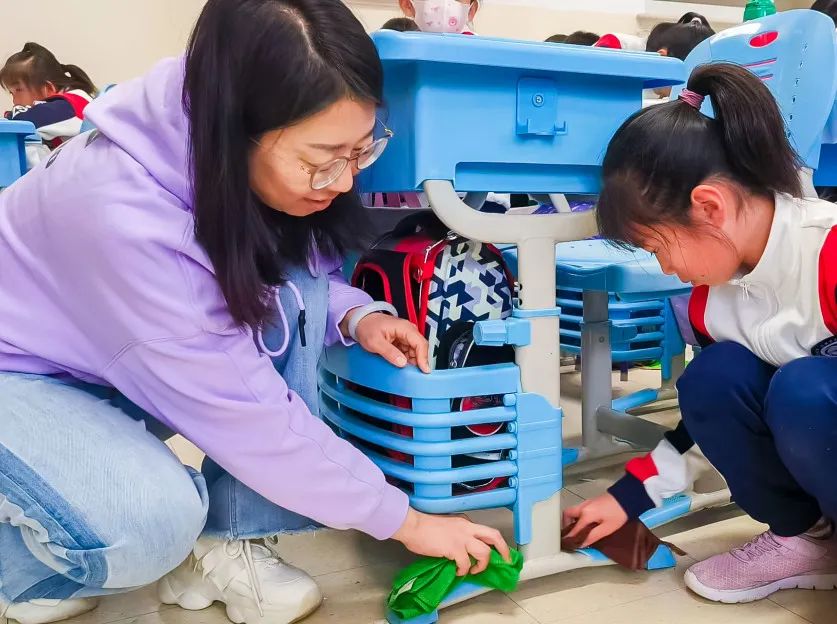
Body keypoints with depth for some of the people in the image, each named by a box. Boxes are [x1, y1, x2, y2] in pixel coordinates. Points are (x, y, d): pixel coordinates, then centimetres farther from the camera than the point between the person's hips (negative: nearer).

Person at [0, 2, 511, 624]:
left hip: (117, 362, 7)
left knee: (296, 289, -18)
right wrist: (401, 517, -22)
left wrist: (355, 314, -21)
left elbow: (305, 272, 2)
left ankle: (224, 545, -8)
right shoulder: (122, 212, -39)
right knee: (153, 522, -33)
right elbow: (246, 411, -32)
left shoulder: (249, 170, -18)